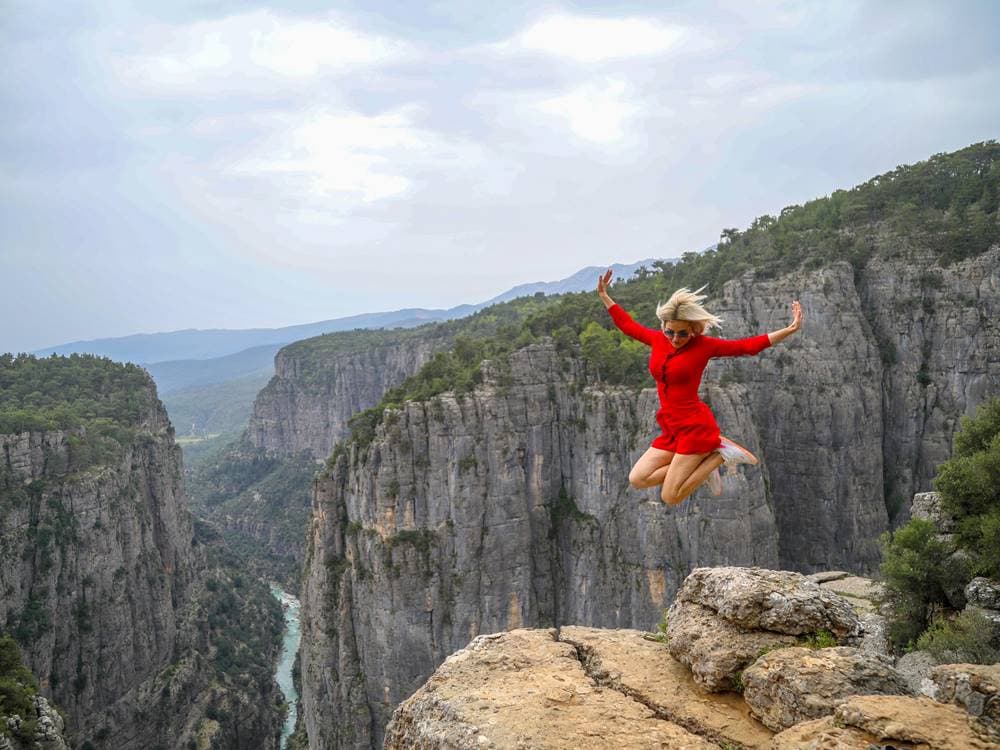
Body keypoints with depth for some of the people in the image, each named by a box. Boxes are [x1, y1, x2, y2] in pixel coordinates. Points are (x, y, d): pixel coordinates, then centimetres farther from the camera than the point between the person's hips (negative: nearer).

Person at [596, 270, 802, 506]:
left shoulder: (703, 345, -8)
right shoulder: (658, 340, 5)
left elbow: (748, 345, -6)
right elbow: (627, 325, 21)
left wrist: (790, 329, -11)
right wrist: (604, 295, 25)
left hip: (695, 427, -7)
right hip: (672, 430, 7)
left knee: (671, 497, -9)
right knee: (637, 480, -3)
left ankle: (720, 455, 6)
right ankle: (704, 460, 9)